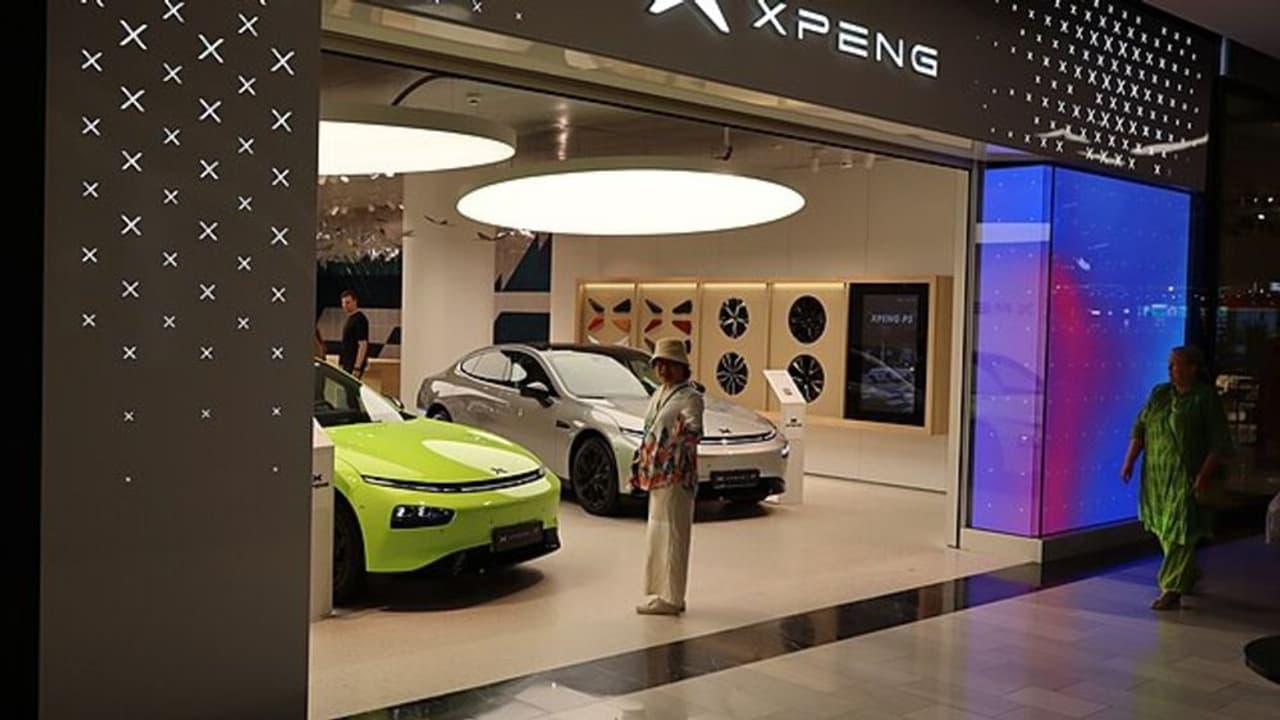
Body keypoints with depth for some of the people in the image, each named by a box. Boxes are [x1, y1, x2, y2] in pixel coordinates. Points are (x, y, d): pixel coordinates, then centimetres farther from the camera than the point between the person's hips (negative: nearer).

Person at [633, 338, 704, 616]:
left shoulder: (690, 396, -10)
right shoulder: (659, 395, 17)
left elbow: (695, 433, -21)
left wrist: (688, 432, -40)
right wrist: (640, 467, 21)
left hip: (676, 476, -9)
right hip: (657, 475, 9)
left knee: (671, 535, -6)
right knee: (657, 535, 14)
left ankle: (670, 598, -1)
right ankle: (661, 593, 23)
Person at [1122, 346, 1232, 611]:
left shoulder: (1206, 397, -6)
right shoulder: (1159, 393, 9)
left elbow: (1220, 442, -8)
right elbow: (1140, 429, 10)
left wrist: (1205, 474, -16)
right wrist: (1129, 462, 4)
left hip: (1187, 477, -6)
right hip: (1156, 474, 6)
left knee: (1180, 533, -7)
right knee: (1163, 529, 14)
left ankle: (1172, 591, -3)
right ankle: (1189, 575, 36)